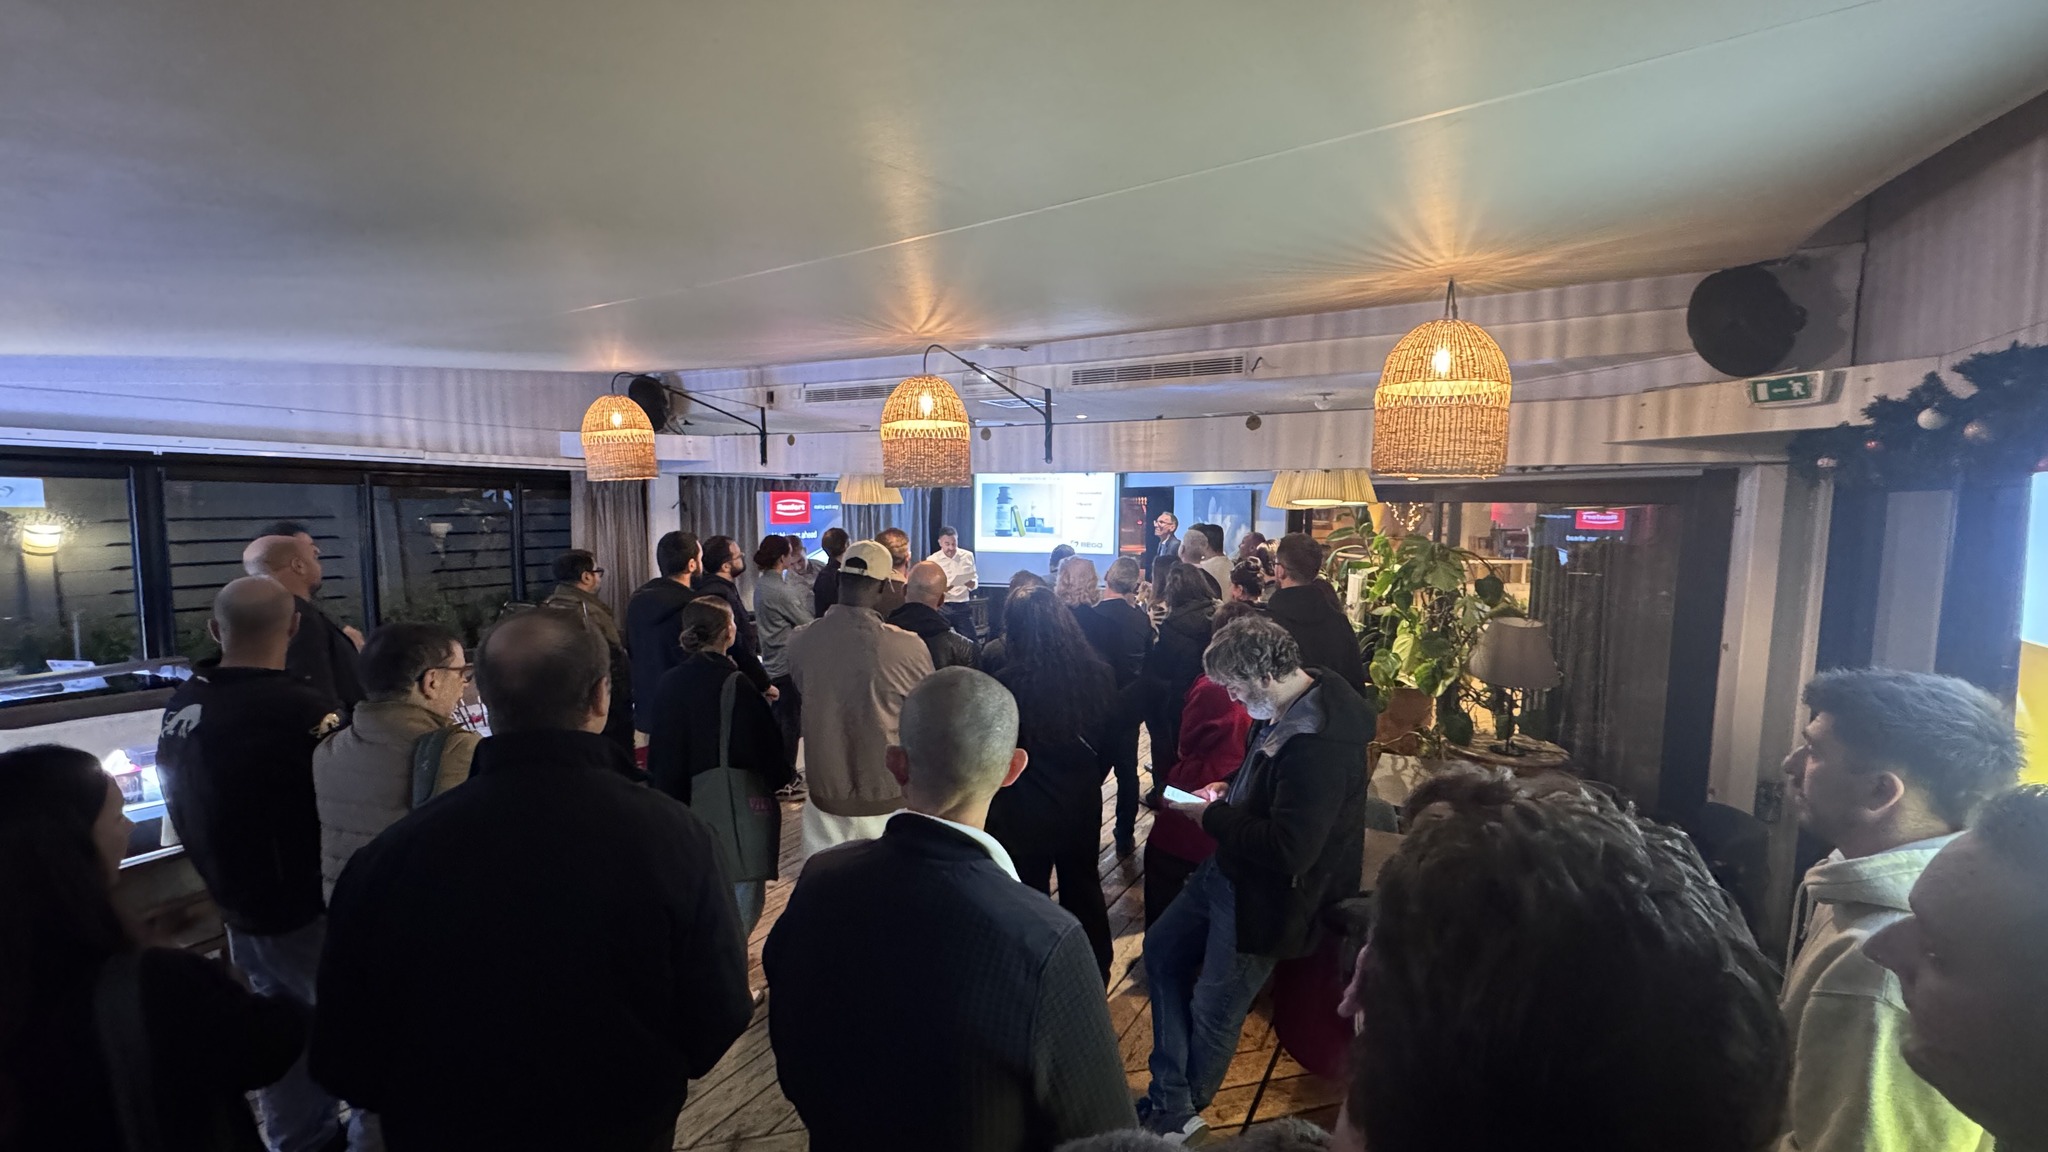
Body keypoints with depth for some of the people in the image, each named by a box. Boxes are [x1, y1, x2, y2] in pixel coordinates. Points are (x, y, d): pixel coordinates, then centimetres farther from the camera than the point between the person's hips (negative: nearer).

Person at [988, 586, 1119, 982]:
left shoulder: (1007, 682, -24)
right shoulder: (1101, 676, -11)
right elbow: (1112, 742, 2)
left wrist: (999, 796, 7)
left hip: (1024, 813, -4)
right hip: (1083, 807, 4)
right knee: (1084, 889, 24)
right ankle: (1096, 973, 41)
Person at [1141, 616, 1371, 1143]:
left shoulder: (1320, 742, -32)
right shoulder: (1283, 710, -3)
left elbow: (1290, 849, -33)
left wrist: (1213, 817, -22)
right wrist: (1228, 789, 0)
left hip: (1264, 895, -10)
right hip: (1227, 868, 10)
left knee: (1214, 1011, 9)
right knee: (1161, 950, 19)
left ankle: (1175, 1115, 38)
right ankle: (1170, 1096, 33)